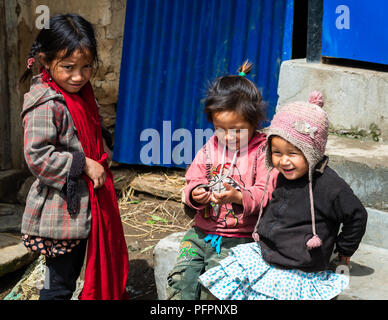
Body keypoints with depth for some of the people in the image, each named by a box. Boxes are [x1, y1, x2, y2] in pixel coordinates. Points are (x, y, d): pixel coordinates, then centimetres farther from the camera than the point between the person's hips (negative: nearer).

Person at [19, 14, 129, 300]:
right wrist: (83, 164, -24)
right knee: (60, 284, 3)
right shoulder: (45, 106, -22)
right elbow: (37, 156, -26)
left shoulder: (82, 95, 7)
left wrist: (100, 159, 12)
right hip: (62, 213, -9)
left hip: (84, 207, 9)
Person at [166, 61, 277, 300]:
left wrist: (238, 197, -29)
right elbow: (194, 180, 11)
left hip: (239, 237, -5)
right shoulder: (210, 149, 10)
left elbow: (265, 193, -12)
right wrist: (196, 195, -13)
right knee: (181, 278, -10)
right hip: (202, 231, 5)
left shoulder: (263, 153, -5)